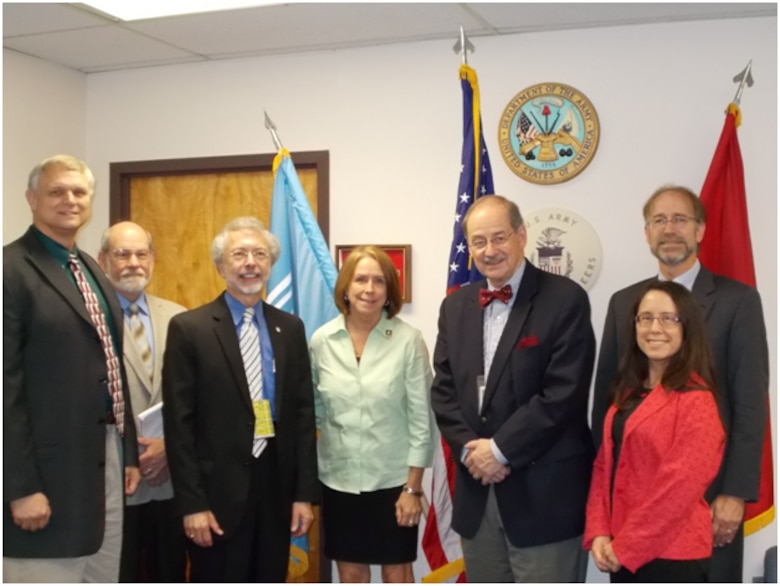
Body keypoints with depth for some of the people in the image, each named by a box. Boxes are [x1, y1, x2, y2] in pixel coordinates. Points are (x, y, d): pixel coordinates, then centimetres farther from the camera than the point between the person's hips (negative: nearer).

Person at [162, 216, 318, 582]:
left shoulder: (290, 328, 8)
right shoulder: (189, 328, -4)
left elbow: (303, 414, 7)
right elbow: (179, 425, -7)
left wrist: (304, 493, 3)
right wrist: (191, 503, -11)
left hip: (277, 489, 4)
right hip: (217, 493, -4)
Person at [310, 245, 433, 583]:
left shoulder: (408, 340, -11)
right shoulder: (322, 341, -4)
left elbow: (421, 418, -8)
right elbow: (312, 410, 5)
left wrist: (413, 487, -9)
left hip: (393, 479, -2)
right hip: (339, 479, 2)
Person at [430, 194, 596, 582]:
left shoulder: (566, 300, -9)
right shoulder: (456, 306, 11)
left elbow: (563, 394, -16)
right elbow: (443, 389, 9)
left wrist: (500, 450, -14)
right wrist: (468, 448, -7)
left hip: (544, 492, -5)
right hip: (476, 490, 6)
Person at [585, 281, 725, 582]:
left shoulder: (695, 400, -12)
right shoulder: (628, 393, 11)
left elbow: (681, 485, -18)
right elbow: (605, 464, 9)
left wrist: (626, 547, -15)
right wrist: (598, 534, -4)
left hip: (671, 554, -7)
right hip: (622, 552, 7)